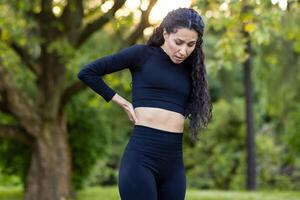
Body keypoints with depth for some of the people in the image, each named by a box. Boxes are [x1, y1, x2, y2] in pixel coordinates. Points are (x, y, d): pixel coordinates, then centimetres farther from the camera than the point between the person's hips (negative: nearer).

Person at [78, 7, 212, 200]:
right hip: (141, 156, -5)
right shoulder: (142, 54, 2)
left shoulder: (190, 70, 16)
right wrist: (123, 103, 3)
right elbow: (87, 73, 1)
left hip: (174, 162, 5)